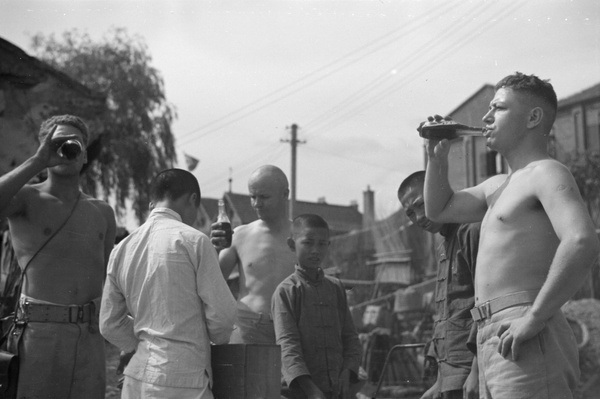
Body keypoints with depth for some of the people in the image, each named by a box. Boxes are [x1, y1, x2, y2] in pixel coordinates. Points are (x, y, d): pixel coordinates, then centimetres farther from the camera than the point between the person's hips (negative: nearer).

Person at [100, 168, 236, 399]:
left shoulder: (122, 249, 8)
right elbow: (221, 313, -8)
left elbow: (109, 324, 12)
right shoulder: (193, 241, -9)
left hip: (136, 377, 6)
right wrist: (218, 338, 12)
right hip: (182, 380, -6)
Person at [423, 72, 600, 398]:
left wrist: (534, 318, -24)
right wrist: (437, 156, 18)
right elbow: (439, 210, 34)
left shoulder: (546, 172, -8)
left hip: (523, 341, -9)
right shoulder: (498, 187, 21)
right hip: (493, 340, 9)